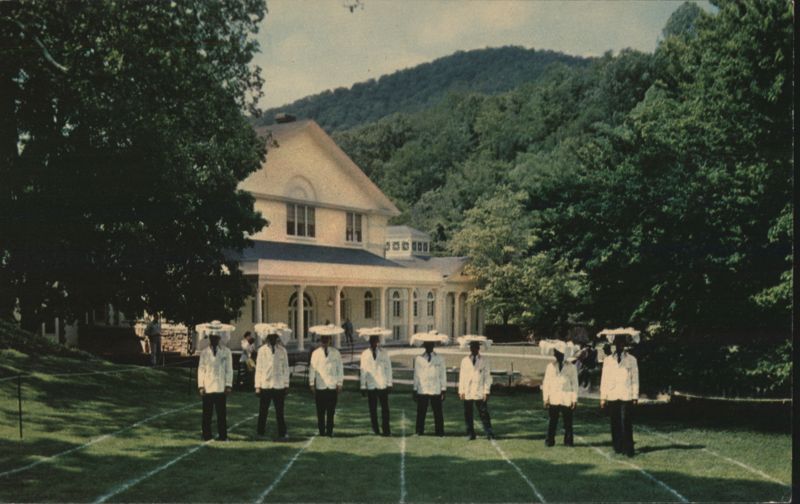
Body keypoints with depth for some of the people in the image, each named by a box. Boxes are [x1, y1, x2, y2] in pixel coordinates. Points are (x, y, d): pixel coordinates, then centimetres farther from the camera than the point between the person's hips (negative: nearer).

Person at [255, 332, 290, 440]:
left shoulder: (282, 350, 4)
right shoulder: (262, 350, 2)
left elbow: (285, 368, 8)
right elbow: (258, 368, 3)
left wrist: (286, 385, 5)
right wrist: (258, 386, 0)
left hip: (279, 386, 0)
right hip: (265, 385, 0)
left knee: (279, 411, 0)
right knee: (263, 411, 7)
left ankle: (282, 434, 4)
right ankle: (260, 431, 20)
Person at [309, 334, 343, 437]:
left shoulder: (335, 353, 4)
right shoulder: (316, 353, 2)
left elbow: (340, 368, 7)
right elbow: (312, 368, 6)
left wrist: (339, 383, 4)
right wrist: (311, 383, 4)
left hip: (332, 386, 0)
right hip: (320, 386, 0)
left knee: (331, 411, 2)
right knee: (320, 412, 1)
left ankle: (329, 432, 9)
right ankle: (322, 432, 9)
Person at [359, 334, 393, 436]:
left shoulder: (384, 353, 3)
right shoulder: (365, 354, 3)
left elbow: (388, 369, 5)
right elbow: (363, 371, 5)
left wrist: (389, 384, 2)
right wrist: (363, 386, 4)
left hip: (382, 385, -1)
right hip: (370, 386, 1)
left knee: (385, 408, -2)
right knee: (372, 409, 7)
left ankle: (386, 430, 3)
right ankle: (375, 430, 16)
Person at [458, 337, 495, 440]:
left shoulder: (484, 360, 6)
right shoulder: (464, 361, 11)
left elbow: (487, 376, 5)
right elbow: (462, 376, 11)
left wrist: (486, 391, -3)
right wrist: (461, 391, 3)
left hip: (480, 393, -2)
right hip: (467, 393, 2)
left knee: (484, 413, -5)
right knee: (468, 414, 3)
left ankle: (489, 433, -1)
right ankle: (470, 434, 11)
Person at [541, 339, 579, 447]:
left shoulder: (571, 367, 2)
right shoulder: (550, 366, 6)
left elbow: (574, 383, 3)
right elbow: (546, 383, 7)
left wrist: (574, 399, -1)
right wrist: (545, 398, 1)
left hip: (567, 400, -1)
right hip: (553, 400, 1)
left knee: (568, 422, 2)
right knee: (552, 421, 3)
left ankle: (568, 441, 11)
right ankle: (549, 441, 10)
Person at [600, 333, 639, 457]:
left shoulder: (631, 360, 7)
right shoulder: (608, 360, 11)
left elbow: (635, 379, 7)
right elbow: (604, 379, 10)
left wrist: (635, 396, 0)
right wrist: (603, 397, 5)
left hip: (627, 397, -2)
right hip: (612, 397, 2)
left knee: (626, 423, -9)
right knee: (615, 424, 3)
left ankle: (628, 449, -7)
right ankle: (617, 448, 9)